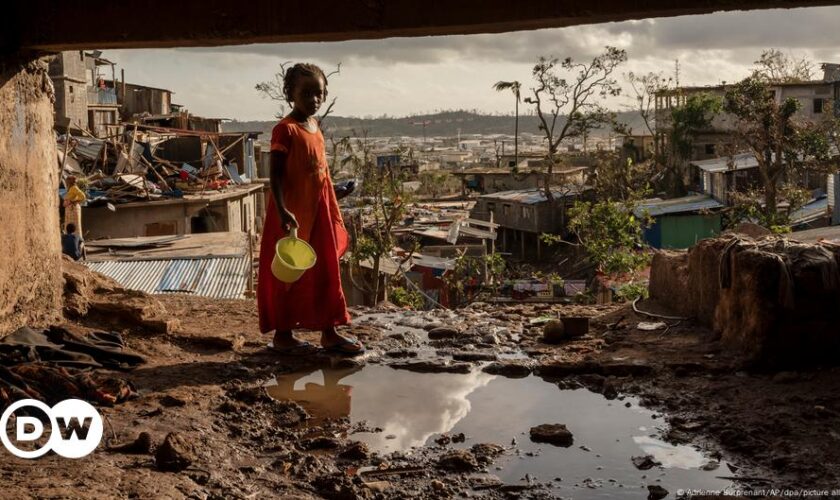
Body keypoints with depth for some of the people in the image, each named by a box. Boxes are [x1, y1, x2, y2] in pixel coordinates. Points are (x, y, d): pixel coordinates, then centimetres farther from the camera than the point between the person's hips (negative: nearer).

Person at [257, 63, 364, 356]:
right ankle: (282, 335, 14)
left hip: (319, 214, 8)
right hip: (292, 216, -8)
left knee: (326, 272, 11)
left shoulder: (316, 130, 12)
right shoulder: (285, 130, -12)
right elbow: (276, 174, -16)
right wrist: (282, 211, -26)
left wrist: (335, 216, 17)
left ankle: (329, 333, 20)